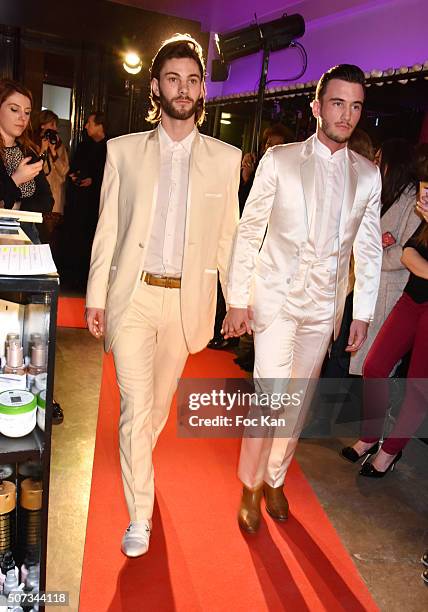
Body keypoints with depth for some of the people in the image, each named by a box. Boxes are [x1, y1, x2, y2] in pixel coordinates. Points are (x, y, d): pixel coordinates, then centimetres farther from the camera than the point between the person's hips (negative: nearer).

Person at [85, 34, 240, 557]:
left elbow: (228, 235, 5)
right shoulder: (124, 150, 3)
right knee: (135, 405, -2)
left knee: (160, 400, 17)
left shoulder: (226, 158, 4)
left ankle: (138, 455, 49)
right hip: (132, 296, -1)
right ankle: (140, 519, 14)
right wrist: (95, 296, 1)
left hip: (186, 299, 1)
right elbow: (107, 228, 4)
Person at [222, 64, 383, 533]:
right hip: (275, 296, -3)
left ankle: (274, 479, 35)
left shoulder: (368, 175, 5)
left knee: (298, 400, 13)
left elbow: (368, 248, 8)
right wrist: (237, 300, -6)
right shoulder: (279, 160, -4)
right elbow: (248, 231, -3)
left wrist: (363, 313, 6)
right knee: (271, 396, -7)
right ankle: (249, 487, 17)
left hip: (324, 304, 4)